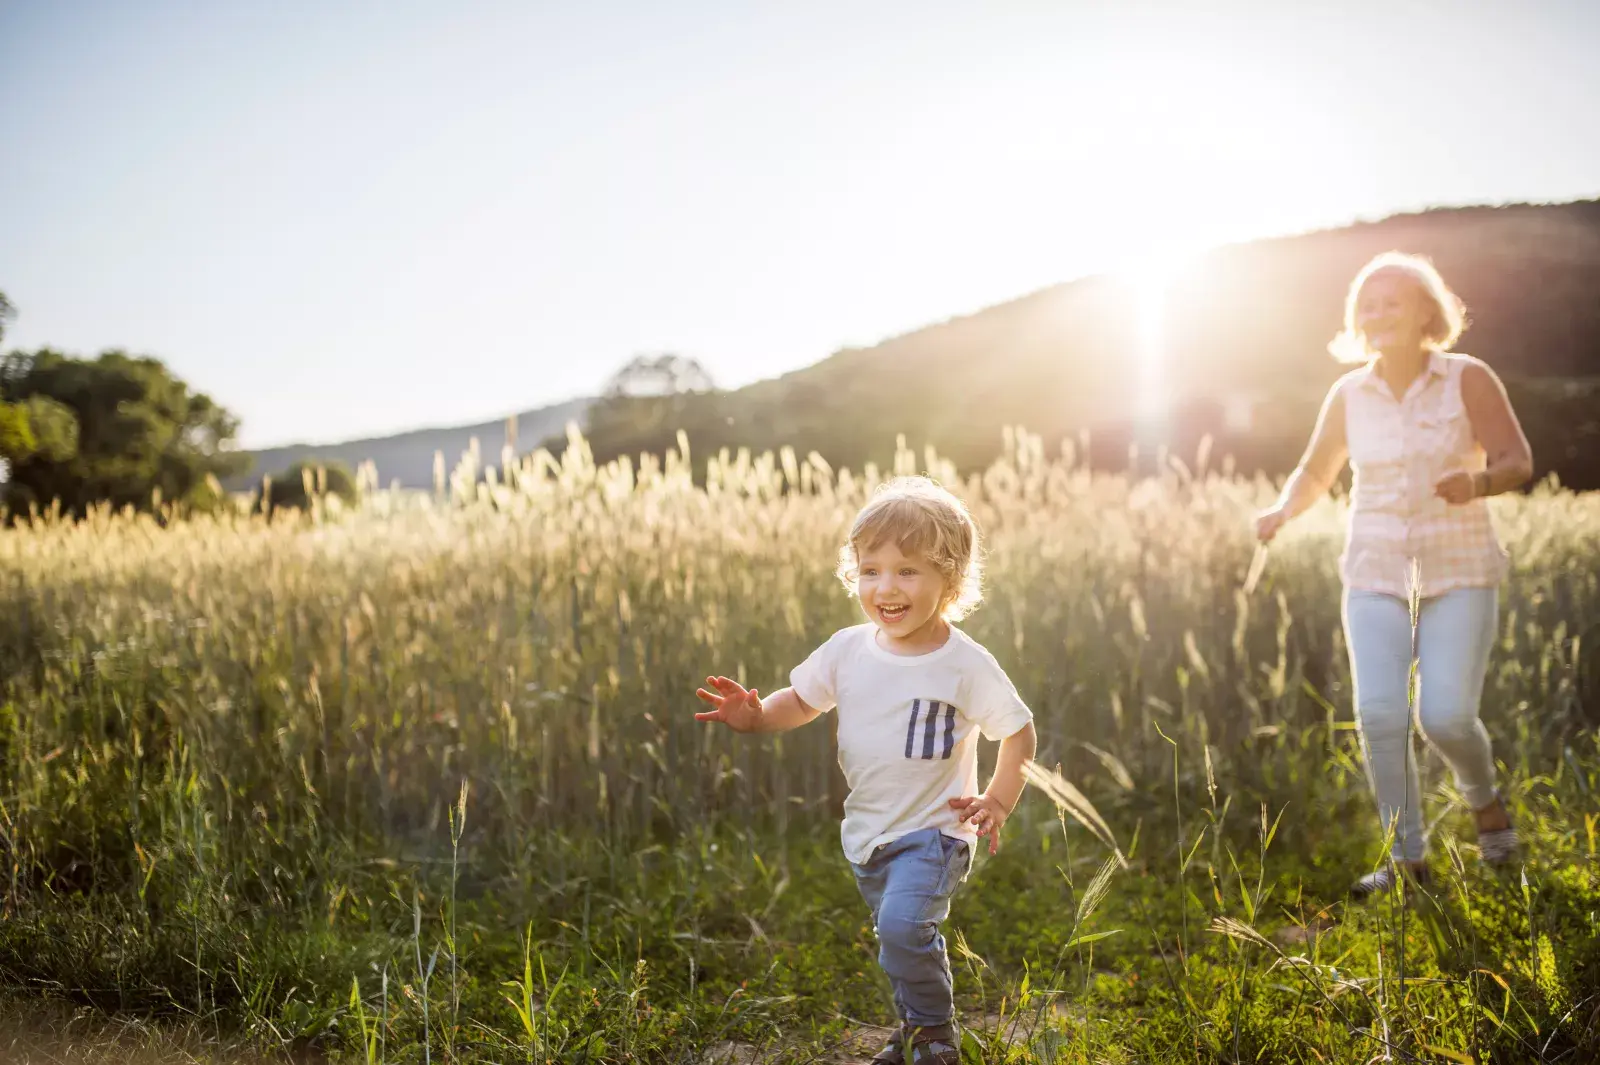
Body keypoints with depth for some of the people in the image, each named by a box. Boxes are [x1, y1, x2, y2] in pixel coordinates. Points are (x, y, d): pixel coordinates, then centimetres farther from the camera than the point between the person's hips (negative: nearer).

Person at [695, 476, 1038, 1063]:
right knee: (896, 940, 19)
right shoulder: (847, 650, -5)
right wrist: (756, 715, -10)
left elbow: (1019, 733, -7)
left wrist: (997, 801, -17)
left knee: (903, 926, -23)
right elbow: (802, 700, 9)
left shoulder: (966, 664, -16)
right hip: (866, 832, 5)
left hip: (933, 830, -5)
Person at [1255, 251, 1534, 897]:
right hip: (1377, 574, 2)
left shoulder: (1468, 378, -7)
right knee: (1380, 714, -13)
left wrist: (1476, 484, -32)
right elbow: (1315, 474, 11)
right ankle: (1408, 860, 2)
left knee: (1445, 718, -13)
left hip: (1459, 574, -2)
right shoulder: (1349, 394, 2)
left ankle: (1482, 797, 23)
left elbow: (1517, 464, -9)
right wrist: (1282, 512, -11)